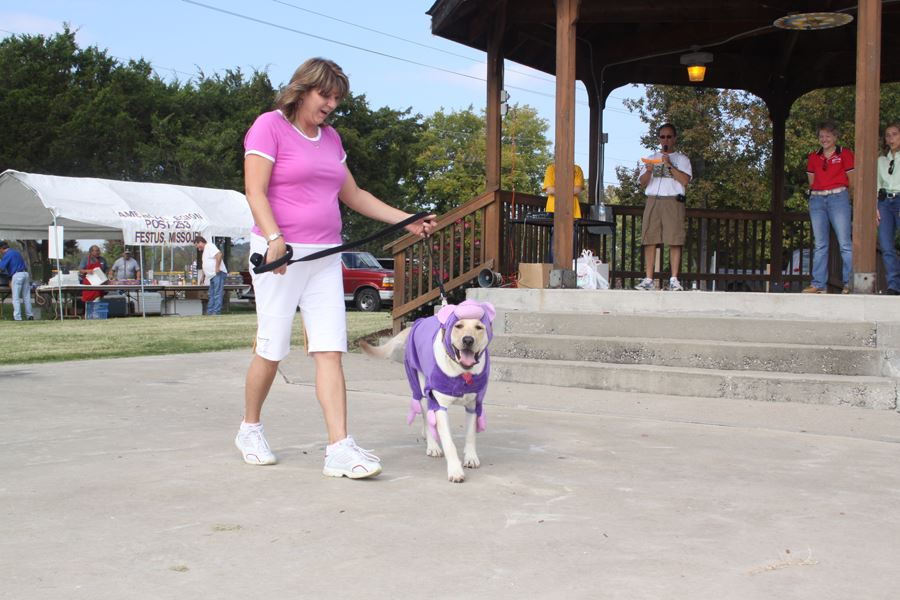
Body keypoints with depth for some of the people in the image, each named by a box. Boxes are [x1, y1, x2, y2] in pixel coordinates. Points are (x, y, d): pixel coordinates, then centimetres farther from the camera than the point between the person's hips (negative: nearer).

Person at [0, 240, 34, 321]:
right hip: (25, 273, 7)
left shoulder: (7, 254, -4)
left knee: (16, 298, -3)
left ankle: (17, 318, -6)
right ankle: (30, 315, 11)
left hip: (17, 275, -7)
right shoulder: (17, 252, 21)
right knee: (26, 296, 11)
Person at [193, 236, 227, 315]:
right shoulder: (205, 250, 24)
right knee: (212, 295, 10)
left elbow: (219, 254, -24)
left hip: (218, 274, -11)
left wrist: (217, 267, -25)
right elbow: (205, 266, 31)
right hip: (213, 276, 11)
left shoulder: (210, 246, -7)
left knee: (217, 294, -11)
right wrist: (203, 277, 30)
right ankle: (209, 312, 12)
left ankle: (216, 312, -14)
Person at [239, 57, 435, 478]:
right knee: (272, 350, 1)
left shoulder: (330, 138, 18)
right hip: (281, 254, -6)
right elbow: (255, 192, -12)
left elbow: (354, 195, 23)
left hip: (325, 258, 6)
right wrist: (274, 238, -26)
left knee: (330, 351, -4)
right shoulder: (269, 126, -2)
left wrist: (406, 220, 17)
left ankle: (339, 450, -9)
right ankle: (250, 430, 23)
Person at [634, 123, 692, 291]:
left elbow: (685, 180, -3)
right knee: (649, 240, -5)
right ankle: (648, 280, -5)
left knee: (675, 241, -9)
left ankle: (674, 280, -9)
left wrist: (669, 165, -9)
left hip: (673, 201, -3)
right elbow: (642, 183, 13)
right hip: (653, 200, 3)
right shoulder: (652, 159, 22)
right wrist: (648, 171, -7)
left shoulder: (681, 159, 13)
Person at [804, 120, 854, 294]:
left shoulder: (845, 153, 3)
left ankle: (850, 283, -7)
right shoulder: (813, 157, 15)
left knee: (844, 242, -8)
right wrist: (816, 194, 10)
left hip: (838, 197, -4)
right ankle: (818, 284, 5)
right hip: (817, 200, 4)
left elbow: (852, 180, 3)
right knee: (820, 244, 5)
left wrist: (840, 195, 10)